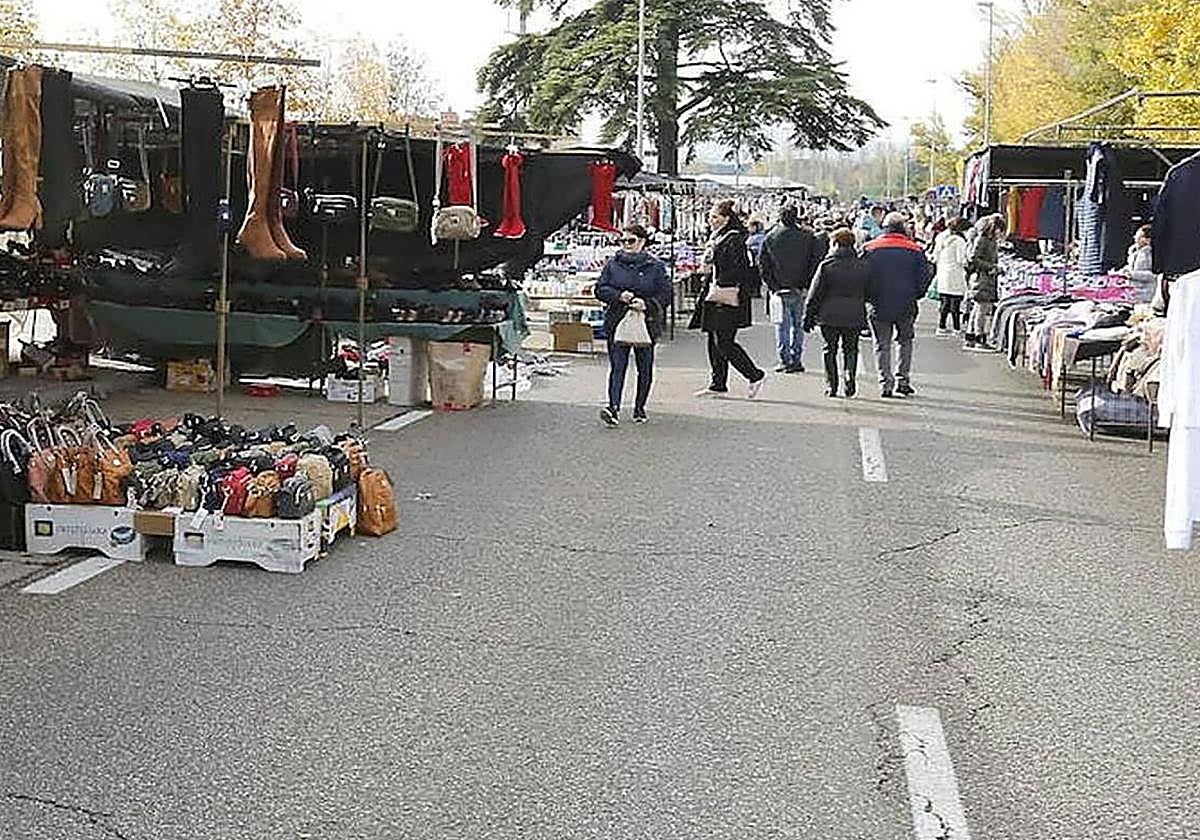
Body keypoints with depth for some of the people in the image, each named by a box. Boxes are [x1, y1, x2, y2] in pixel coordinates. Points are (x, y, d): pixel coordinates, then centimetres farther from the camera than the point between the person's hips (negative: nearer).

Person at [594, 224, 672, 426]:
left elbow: (665, 294, -1)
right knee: (617, 367, -9)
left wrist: (647, 304, -17)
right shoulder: (613, 265, 6)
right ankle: (614, 408, -18)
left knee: (644, 368, 10)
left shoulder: (655, 266, 1)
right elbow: (600, 289, 5)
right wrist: (619, 296, -13)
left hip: (646, 324, 0)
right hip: (617, 323, 0)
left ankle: (639, 408, 23)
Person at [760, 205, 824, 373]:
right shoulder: (808, 236, -1)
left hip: (781, 288, 0)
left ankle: (785, 360, 2)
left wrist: (773, 286, 5)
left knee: (784, 325, 6)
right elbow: (816, 260, -2)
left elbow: (764, 265, 3)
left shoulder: (771, 238, 2)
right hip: (801, 288, 0)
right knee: (798, 324, 8)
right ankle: (796, 360, 8)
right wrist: (808, 284, 2)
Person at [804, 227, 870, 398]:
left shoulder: (826, 265, -8)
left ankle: (831, 386, 7)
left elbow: (815, 294, -4)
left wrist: (809, 316, 2)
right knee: (850, 349, 13)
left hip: (830, 315, -2)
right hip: (854, 316, 2)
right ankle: (849, 376, -10)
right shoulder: (864, 265, 0)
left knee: (830, 350, 9)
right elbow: (869, 292, 8)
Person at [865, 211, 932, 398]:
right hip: (906, 306, 0)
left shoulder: (870, 249, -2)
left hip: (878, 306, 0)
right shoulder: (915, 250, -2)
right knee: (906, 342, 18)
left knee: (882, 345, 9)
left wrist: (869, 297, 13)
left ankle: (886, 383, 3)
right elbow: (924, 276, 1)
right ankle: (903, 380, 13)